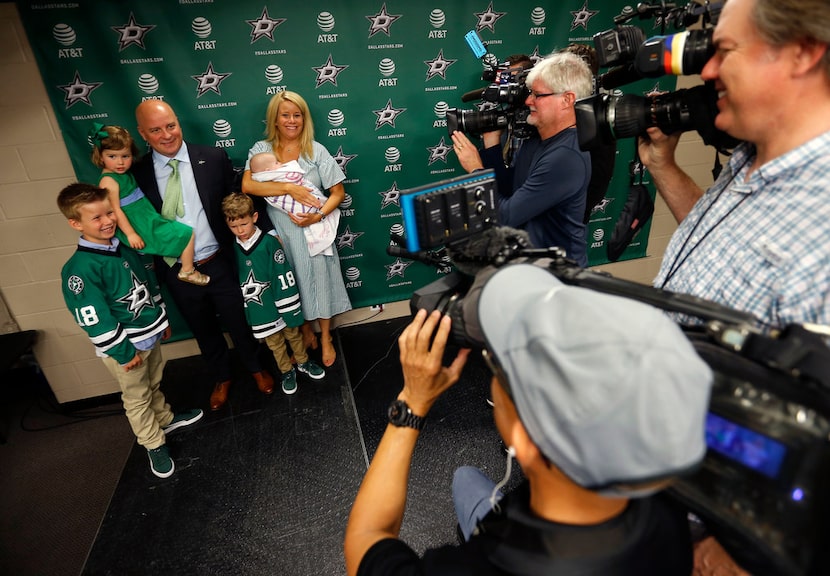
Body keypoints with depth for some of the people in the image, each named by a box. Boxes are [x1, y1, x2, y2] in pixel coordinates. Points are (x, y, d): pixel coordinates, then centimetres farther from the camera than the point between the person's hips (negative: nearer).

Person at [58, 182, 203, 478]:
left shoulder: (125, 246, 0)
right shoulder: (80, 269, -24)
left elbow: (150, 283, 12)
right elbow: (94, 320, -23)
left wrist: (162, 318, 16)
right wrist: (123, 352, -17)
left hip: (150, 335, 6)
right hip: (122, 346, -6)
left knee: (154, 384, 27)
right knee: (137, 398, 13)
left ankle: (165, 419, 49)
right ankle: (155, 444, 31)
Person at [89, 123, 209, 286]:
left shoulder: (125, 173, 10)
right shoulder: (108, 181, -17)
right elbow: (115, 211, -19)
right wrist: (131, 234, -20)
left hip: (147, 220, 10)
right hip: (139, 227, -9)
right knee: (188, 234, -7)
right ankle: (188, 272, 5)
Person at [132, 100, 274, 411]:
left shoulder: (214, 158, -8)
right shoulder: (137, 174, -5)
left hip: (220, 263, -1)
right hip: (177, 272, 2)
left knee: (238, 321, 15)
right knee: (203, 330, 20)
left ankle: (255, 367, 42)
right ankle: (221, 377, 45)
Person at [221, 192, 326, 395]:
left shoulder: (269, 243, -18)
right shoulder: (233, 248, -5)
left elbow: (284, 278, -15)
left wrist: (291, 309, -13)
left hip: (281, 303, -3)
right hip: (259, 310, 3)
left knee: (293, 333, 18)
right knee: (274, 342, 17)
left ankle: (303, 362, 42)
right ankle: (287, 371, 38)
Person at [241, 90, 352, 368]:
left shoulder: (316, 150, -1)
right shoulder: (261, 149, 1)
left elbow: (338, 192, -3)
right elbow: (247, 185, -15)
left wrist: (319, 215, -19)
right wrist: (289, 188, -23)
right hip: (282, 233, 1)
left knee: (319, 280, 7)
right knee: (292, 286, 12)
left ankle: (325, 338, 26)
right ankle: (305, 331, 36)